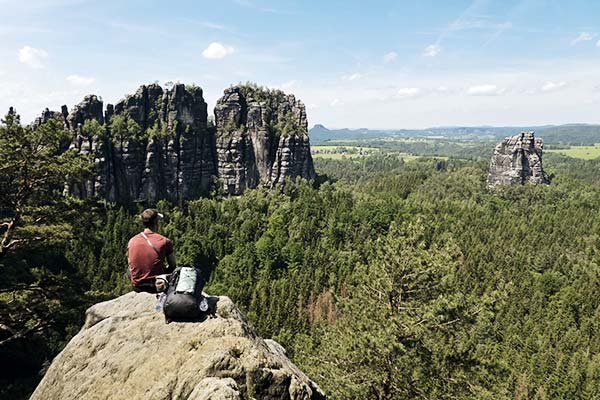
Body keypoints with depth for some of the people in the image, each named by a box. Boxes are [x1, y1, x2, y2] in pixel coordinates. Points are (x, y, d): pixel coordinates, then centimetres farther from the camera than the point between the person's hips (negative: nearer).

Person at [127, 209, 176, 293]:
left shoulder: (131, 241, -4)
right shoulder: (165, 241, -14)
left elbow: (130, 264, 9)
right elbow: (172, 266, -4)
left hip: (137, 287, 3)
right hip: (157, 286, -3)